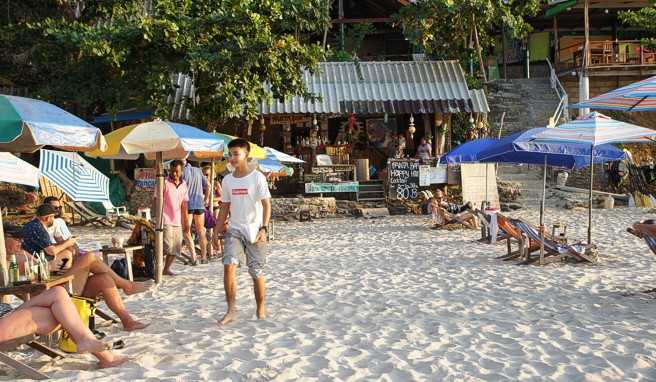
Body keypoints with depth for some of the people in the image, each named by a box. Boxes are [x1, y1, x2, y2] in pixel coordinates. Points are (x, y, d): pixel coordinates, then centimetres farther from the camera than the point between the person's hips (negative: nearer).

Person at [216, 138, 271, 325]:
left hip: (254, 231, -3)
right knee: (228, 266, -15)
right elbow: (225, 206, 15)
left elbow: (266, 205, -10)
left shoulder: (257, 177, -7)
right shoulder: (227, 180, 7)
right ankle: (231, 310, -6)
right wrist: (218, 229, 11)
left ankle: (260, 309, 24)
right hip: (234, 230, 3)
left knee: (257, 273, 4)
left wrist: (263, 228, -20)